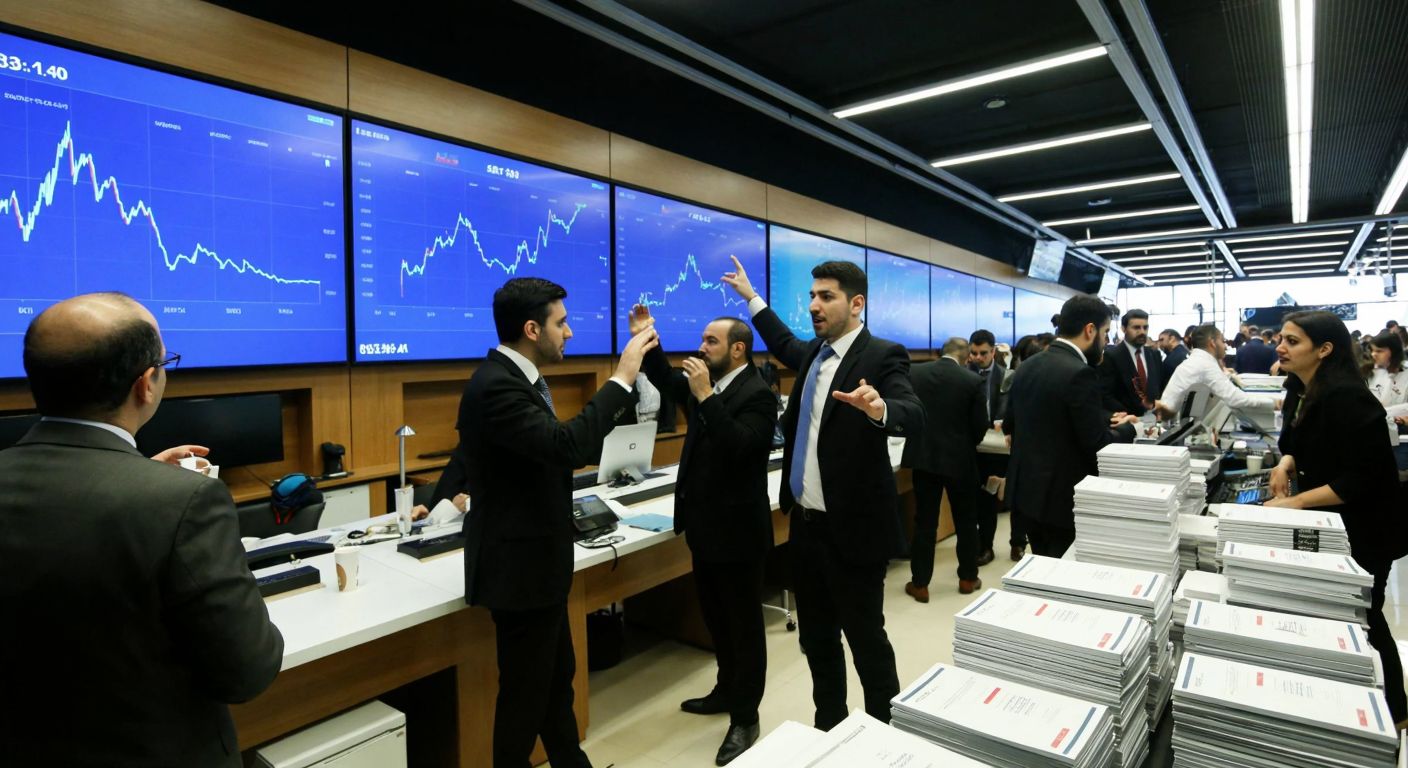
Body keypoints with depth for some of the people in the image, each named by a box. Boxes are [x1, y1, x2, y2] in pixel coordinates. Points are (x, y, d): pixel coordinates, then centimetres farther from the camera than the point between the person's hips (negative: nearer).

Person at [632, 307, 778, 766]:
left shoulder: (757, 394, -18)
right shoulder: (706, 381, 6)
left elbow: (737, 446, -31)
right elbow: (667, 383, 19)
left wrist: (705, 396, -32)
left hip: (737, 529, -9)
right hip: (707, 525, 9)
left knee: (744, 623, 7)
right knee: (716, 617, 22)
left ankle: (745, 718, 22)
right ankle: (728, 691, 41)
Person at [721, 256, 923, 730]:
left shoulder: (882, 356, -14)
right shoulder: (813, 354, 9)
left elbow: (913, 418, -29)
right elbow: (786, 345, 32)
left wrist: (879, 410, -51)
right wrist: (751, 296, 34)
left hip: (850, 528, -7)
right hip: (806, 523, 8)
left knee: (866, 639, 7)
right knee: (816, 637, 18)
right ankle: (828, 726, 36)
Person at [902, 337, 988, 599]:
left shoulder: (914, 372, -3)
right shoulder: (973, 380, -9)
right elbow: (980, 425, -5)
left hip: (923, 456, 2)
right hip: (959, 458, -1)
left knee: (924, 523, 7)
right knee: (966, 522, 16)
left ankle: (920, 584, 12)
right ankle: (968, 578, 29)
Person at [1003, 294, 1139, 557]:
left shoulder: (1027, 367, 5)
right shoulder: (1079, 373, -20)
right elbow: (1097, 445, -20)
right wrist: (1126, 428, 2)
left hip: (1026, 491, 8)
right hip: (1063, 499, -8)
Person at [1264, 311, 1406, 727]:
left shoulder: (1346, 398, -25)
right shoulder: (1301, 393, 1)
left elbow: (1361, 478, -26)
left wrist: (1295, 502, -28)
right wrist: (1287, 463, -7)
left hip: (1363, 532, -8)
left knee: (1360, 621, 5)